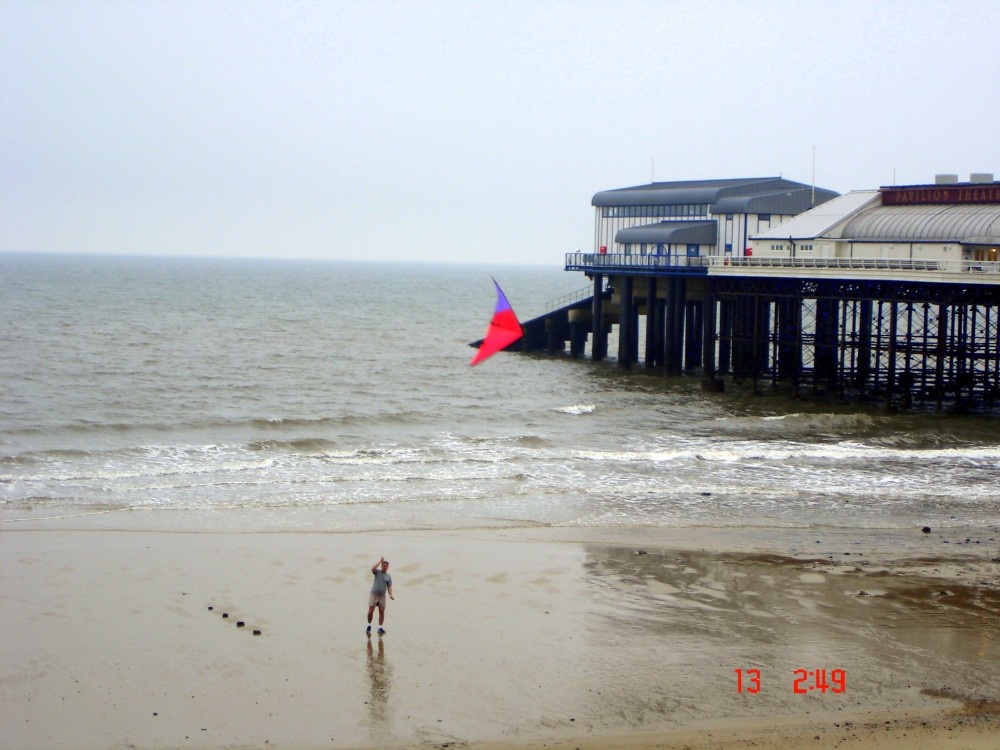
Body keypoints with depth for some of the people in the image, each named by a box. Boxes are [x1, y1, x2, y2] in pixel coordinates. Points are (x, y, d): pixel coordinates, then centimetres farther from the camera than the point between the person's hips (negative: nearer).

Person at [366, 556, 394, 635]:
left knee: (382, 612, -1)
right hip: (373, 595, -2)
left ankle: (380, 628, 6)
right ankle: (369, 625, 13)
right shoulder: (377, 572, 0)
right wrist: (380, 561, -18)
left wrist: (390, 595, -13)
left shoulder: (388, 576, 7)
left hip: (382, 596, 2)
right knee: (371, 611, -6)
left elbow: (389, 587, 3)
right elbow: (372, 568, -22)